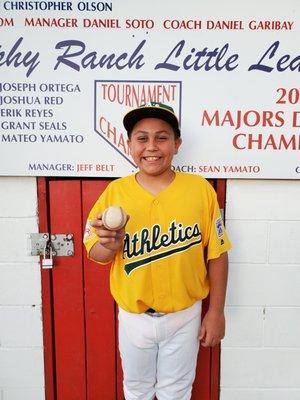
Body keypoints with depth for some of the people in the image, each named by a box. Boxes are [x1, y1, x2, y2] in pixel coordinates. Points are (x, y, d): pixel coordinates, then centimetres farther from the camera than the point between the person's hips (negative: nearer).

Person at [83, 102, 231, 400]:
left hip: (185, 315, -1)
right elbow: (95, 254, -5)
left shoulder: (200, 189, -13)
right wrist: (109, 245, -27)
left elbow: (217, 254, -6)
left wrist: (216, 311, -2)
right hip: (133, 316, 1)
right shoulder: (115, 191, -11)